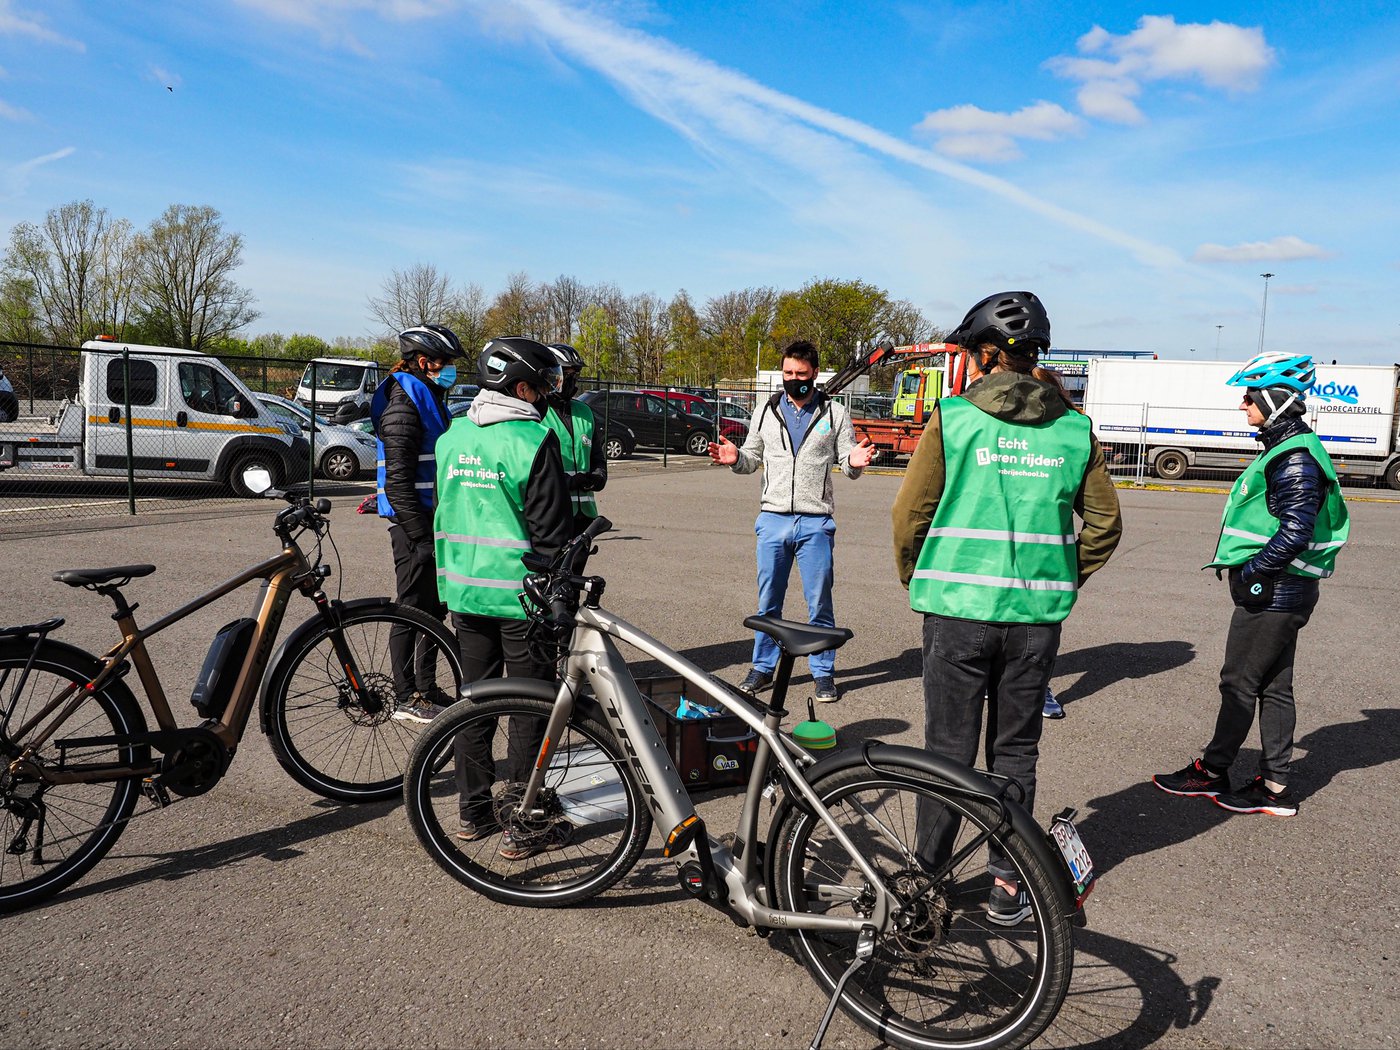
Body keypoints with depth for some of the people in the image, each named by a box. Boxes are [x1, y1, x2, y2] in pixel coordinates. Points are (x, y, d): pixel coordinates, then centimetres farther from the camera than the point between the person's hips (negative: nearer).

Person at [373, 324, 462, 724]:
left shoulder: (430, 399, 16)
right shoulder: (404, 404, -15)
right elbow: (398, 479, -21)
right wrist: (420, 536, -23)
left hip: (431, 519, 10)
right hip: (412, 523, -10)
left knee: (433, 608, 15)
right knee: (413, 609, -2)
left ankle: (427, 689, 27)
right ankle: (407, 699, 9)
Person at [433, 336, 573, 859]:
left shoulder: (452, 436, 8)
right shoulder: (533, 439, -13)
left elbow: (442, 517, 16)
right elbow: (552, 531, -14)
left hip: (465, 591, 7)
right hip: (521, 594, -6)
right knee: (530, 708, 4)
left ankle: (473, 811, 26)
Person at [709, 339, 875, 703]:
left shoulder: (834, 413, 4)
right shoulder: (767, 411, 9)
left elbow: (848, 464, 5)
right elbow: (752, 458, 15)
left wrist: (855, 462, -18)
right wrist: (735, 459, -7)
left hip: (815, 522, -2)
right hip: (772, 518, 2)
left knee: (820, 602, 3)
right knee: (768, 601, 9)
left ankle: (823, 672, 16)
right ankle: (763, 667, 22)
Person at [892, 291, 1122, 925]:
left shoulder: (952, 419, -5)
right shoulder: (1073, 429, 5)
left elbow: (909, 514, -5)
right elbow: (1106, 522, 8)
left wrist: (916, 581, 11)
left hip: (959, 610, -3)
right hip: (1038, 615, 3)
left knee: (949, 748, 7)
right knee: (1015, 750, 14)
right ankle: (1007, 885, 22)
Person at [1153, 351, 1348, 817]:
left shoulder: (1295, 459, -19)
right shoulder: (1286, 450, 13)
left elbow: (1296, 532, -25)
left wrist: (1249, 571, -17)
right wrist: (1249, 570, 16)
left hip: (1271, 591, -10)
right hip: (1279, 590, 10)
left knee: (1240, 683, 2)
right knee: (1273, 687, 13)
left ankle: (1212, 772, 15)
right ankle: (1275, 786, 21)